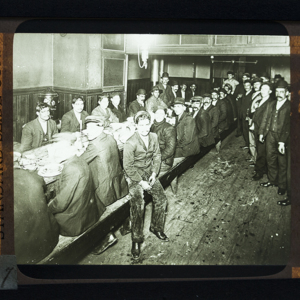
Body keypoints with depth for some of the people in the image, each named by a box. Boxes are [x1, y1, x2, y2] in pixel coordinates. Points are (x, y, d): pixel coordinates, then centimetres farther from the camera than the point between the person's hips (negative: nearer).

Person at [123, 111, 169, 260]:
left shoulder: (154, 137, -1)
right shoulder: (131, 143, -19)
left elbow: (157, 155, 9)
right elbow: (128, 166, -16)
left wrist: (154, 173, -4)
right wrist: (141, 182, -17)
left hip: (149, 172, 6)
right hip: (135, 175, -6)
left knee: (161, 198, -3)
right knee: (138, 205, -21)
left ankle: (156, 227, 21)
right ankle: (136, 240, -7)